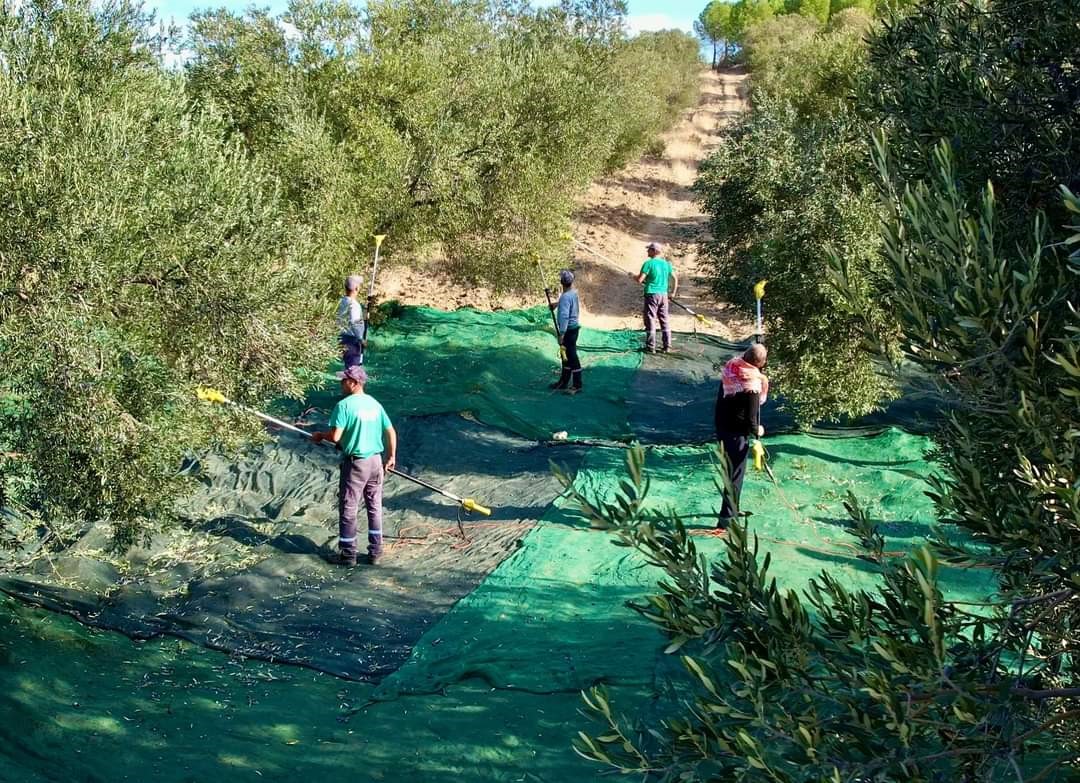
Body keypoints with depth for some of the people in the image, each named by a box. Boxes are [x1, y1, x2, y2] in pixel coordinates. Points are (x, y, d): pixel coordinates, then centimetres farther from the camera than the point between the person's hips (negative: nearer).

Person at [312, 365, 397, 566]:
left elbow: (335, 436, -20)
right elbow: (391, 432, 8)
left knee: (348, 509, 5)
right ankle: (375, 551, 18)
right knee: (375, 507, 13)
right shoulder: (374, 403, 6)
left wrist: (320, 436, 1)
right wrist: (391, 456, 19)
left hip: (355, 463, -6)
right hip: (376, 461, 6)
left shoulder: (344, 405, -14)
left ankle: (348, 554, 11)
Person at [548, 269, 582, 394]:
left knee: (572, 357, -4)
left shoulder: (565, 296, -24)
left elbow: (564, 316, -30)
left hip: (569, 329, -10)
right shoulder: (573, 292, 6)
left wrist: (561, 333, -30)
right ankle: (564, 381, 28)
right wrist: (557, 303, 24)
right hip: (574, 327, 10)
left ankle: (577, 385, 1)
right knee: (566, 356, 18)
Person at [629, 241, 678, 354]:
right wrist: (673, 292, 23)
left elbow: (639, 280, -14)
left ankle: (651, 347, 0)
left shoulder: (648, 263, -11)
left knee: (650, 320, 0)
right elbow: (675, 278, 13)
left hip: (652, 294, -6)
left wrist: (632, 275, 6)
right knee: (664, 321, 11)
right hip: (663, 294, 6)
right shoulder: (666, 263, 8)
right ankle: (667, 346, 13)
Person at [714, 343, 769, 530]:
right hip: (737, 433, -7)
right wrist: (757, 431, -3)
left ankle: (733, 509, 36)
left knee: (731, 471, 22)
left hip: (722, 428, 7)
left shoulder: (729, 372, -3)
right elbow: (750, 419, -19)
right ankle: (726, 518, 3)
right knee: (735, 476, 2)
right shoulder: (752, 384, -23)